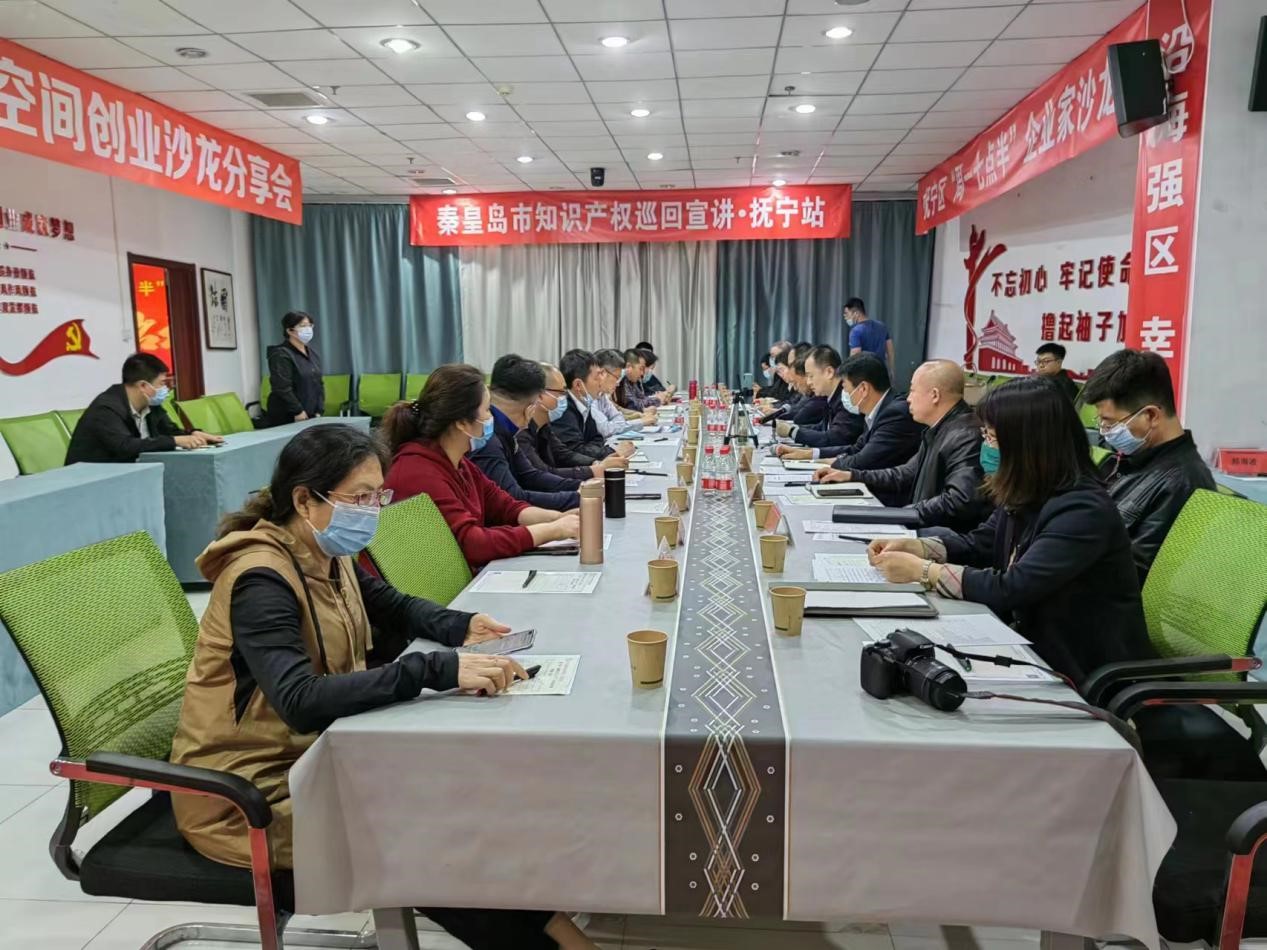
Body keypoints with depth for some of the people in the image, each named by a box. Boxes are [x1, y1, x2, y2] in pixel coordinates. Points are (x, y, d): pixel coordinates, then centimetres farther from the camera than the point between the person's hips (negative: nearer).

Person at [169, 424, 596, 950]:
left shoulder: (329, 559, 0)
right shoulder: (261, 580, -25)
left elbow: (395, 607, 15)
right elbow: (302, 702, -38)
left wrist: (460, 627, -6)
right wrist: (439, 669, -43)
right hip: (248, 796, -7)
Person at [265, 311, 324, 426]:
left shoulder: (312, 353, 14)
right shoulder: (281, 355, -10)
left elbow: (319, 384, 15)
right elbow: (282, 388, -18)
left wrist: (319, 411, 5)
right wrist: (298, 411, -17)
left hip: (310, 416, 7)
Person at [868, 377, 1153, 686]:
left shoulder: (1083, 511, -25)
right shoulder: (1026, 495, 1)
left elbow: (1010, 589, -29)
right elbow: (980, 544, 12)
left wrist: (921, 570, -23)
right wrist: (909, 546, -4)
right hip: (1035, 644, 7)